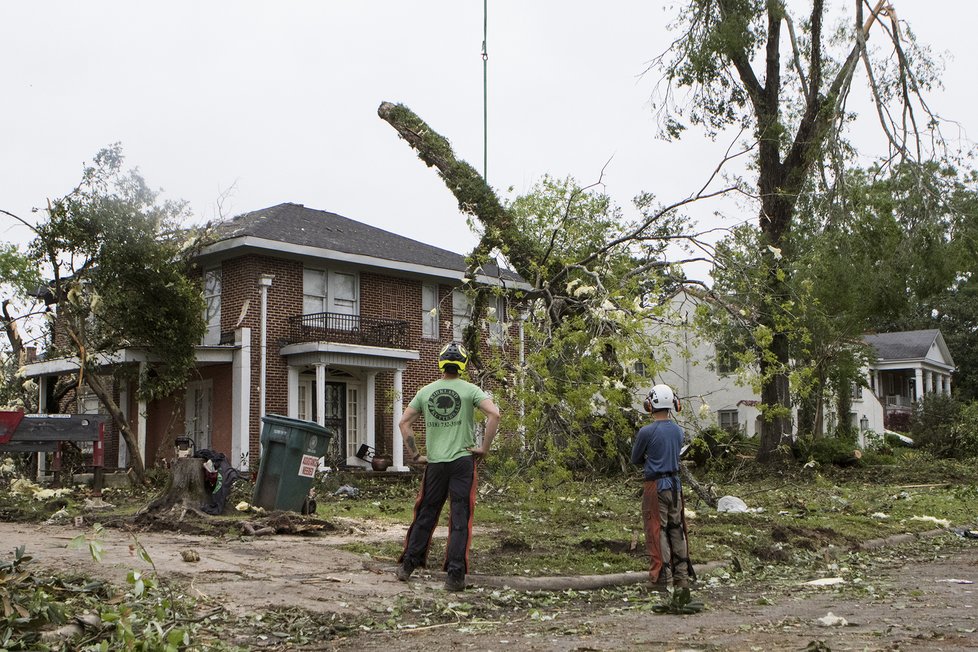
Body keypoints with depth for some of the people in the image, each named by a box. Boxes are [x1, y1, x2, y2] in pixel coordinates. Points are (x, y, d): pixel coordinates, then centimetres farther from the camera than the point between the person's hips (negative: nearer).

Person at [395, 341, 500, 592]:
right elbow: (494, 414, -16)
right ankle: (455, 575, -3)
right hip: (463, 461, -3)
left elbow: (404, 423, 7)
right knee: (460, 519, -1)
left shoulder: (426, 392, 7)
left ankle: (407, 566, 20)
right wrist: (485, 448, -8)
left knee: (425, 515, 15)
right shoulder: (470, 390, -3)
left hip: (435, 463, 3)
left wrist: (415, 454, 12)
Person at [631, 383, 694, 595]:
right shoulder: (678, 430, 5)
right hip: (675, 484, 6)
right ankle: (682, 578, 17)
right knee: (677, 531, 12)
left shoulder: (646, 432, -13)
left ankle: (661, 576, -3)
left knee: (657, 532, -1)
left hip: (656, 486, -6)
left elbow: (635, 459, -1)